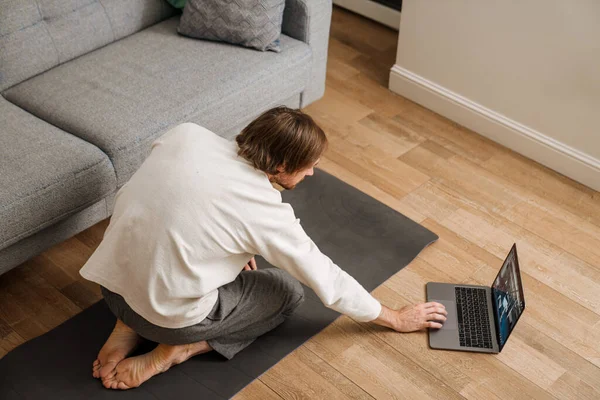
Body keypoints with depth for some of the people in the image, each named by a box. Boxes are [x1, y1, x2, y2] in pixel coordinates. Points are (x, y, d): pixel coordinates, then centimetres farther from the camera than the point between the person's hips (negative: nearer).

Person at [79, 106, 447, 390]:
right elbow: (327, 279, -6)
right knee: (289, 290, 13)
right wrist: (396, 319, 9)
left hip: (110, 280, 6)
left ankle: (129, 327, 17)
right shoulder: (267, 213, -17)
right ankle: (175, 350, 2)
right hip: (166, 316, -5)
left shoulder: (188, 134, -6)